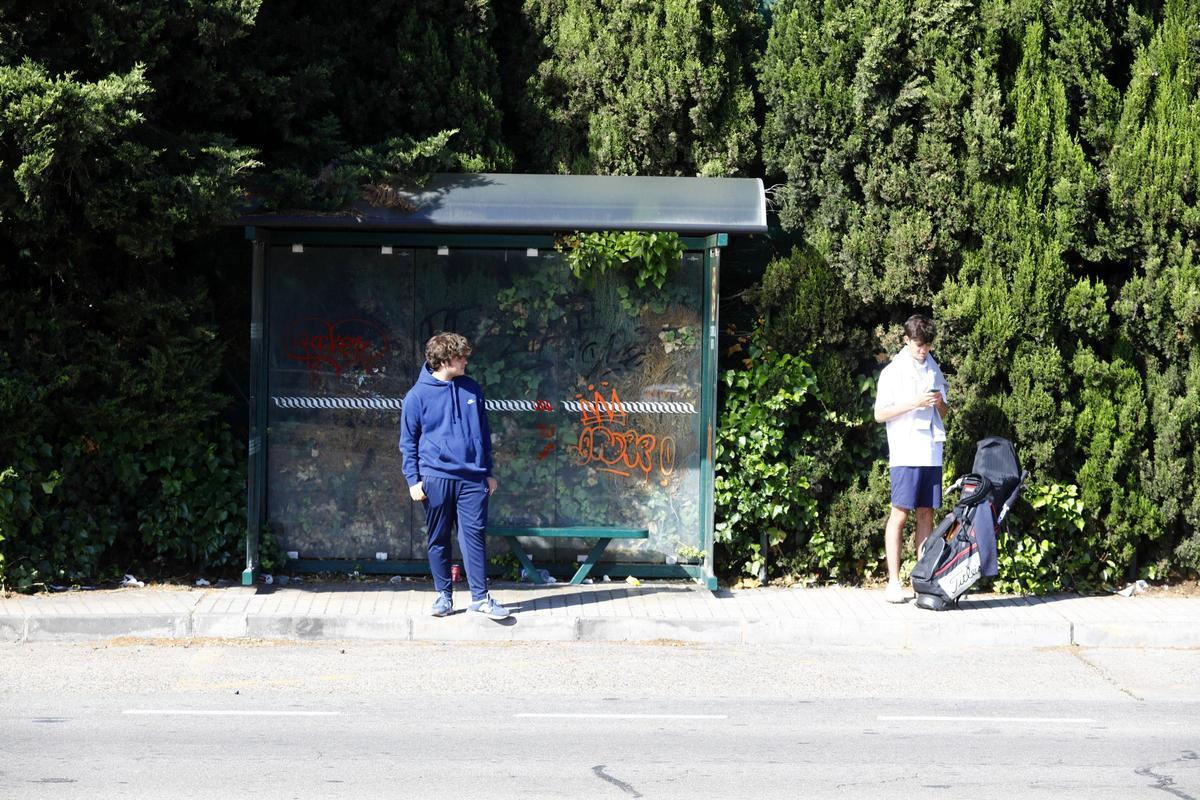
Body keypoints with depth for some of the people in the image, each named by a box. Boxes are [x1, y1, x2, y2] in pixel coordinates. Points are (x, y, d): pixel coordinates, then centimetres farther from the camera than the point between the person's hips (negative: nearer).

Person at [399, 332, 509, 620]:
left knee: (474, 534, -3)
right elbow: (408, 442, 2)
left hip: (472, 477, 2)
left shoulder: (472, 390, 8)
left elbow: (484, 433, 16)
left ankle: (480, 596, 1)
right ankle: (444, 595, 17)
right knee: (438, 539, 6)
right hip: (436, 477, -2)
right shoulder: (418, 395, -2)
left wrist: (488, 472, 14)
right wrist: (413, 480, -5)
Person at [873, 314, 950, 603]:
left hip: (931, 452, 5)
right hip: (905, 452, -5)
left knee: (926, 514, 5)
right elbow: (880, 414, -4)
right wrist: (914, 403, -15)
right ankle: (893, 582, -7)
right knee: (900, 514, -7)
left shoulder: (934, 371, 16)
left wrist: (941, 403, -1)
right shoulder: (893, 372, 0)